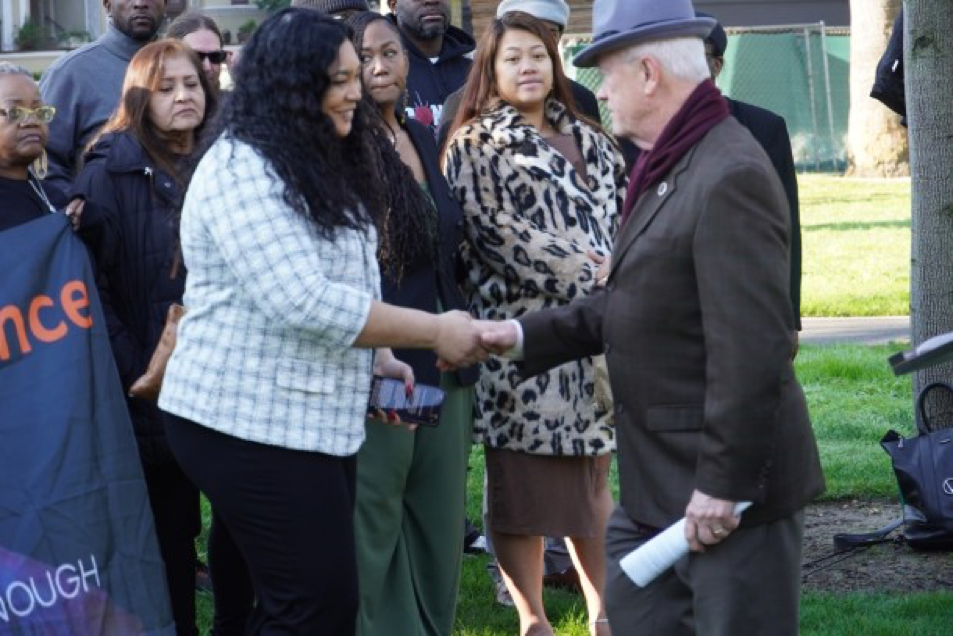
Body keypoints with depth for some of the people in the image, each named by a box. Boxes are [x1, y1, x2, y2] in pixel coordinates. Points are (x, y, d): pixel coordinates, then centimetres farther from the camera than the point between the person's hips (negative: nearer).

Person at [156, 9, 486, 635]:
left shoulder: (321, 165, 14)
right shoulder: (241, 170, -17)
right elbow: (300, 302, -25)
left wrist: (376, 358, 6)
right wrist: (434, 332, -20)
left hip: (315, 419, 10)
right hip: (250, 423, -10)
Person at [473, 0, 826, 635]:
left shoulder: (729, 176, -22)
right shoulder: (670, 168, 11)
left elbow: (753, 348, -25)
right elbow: (627, 308, 16)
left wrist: (724, 485, -23)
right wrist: (526, 335, 7)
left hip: (729, 487, -10)